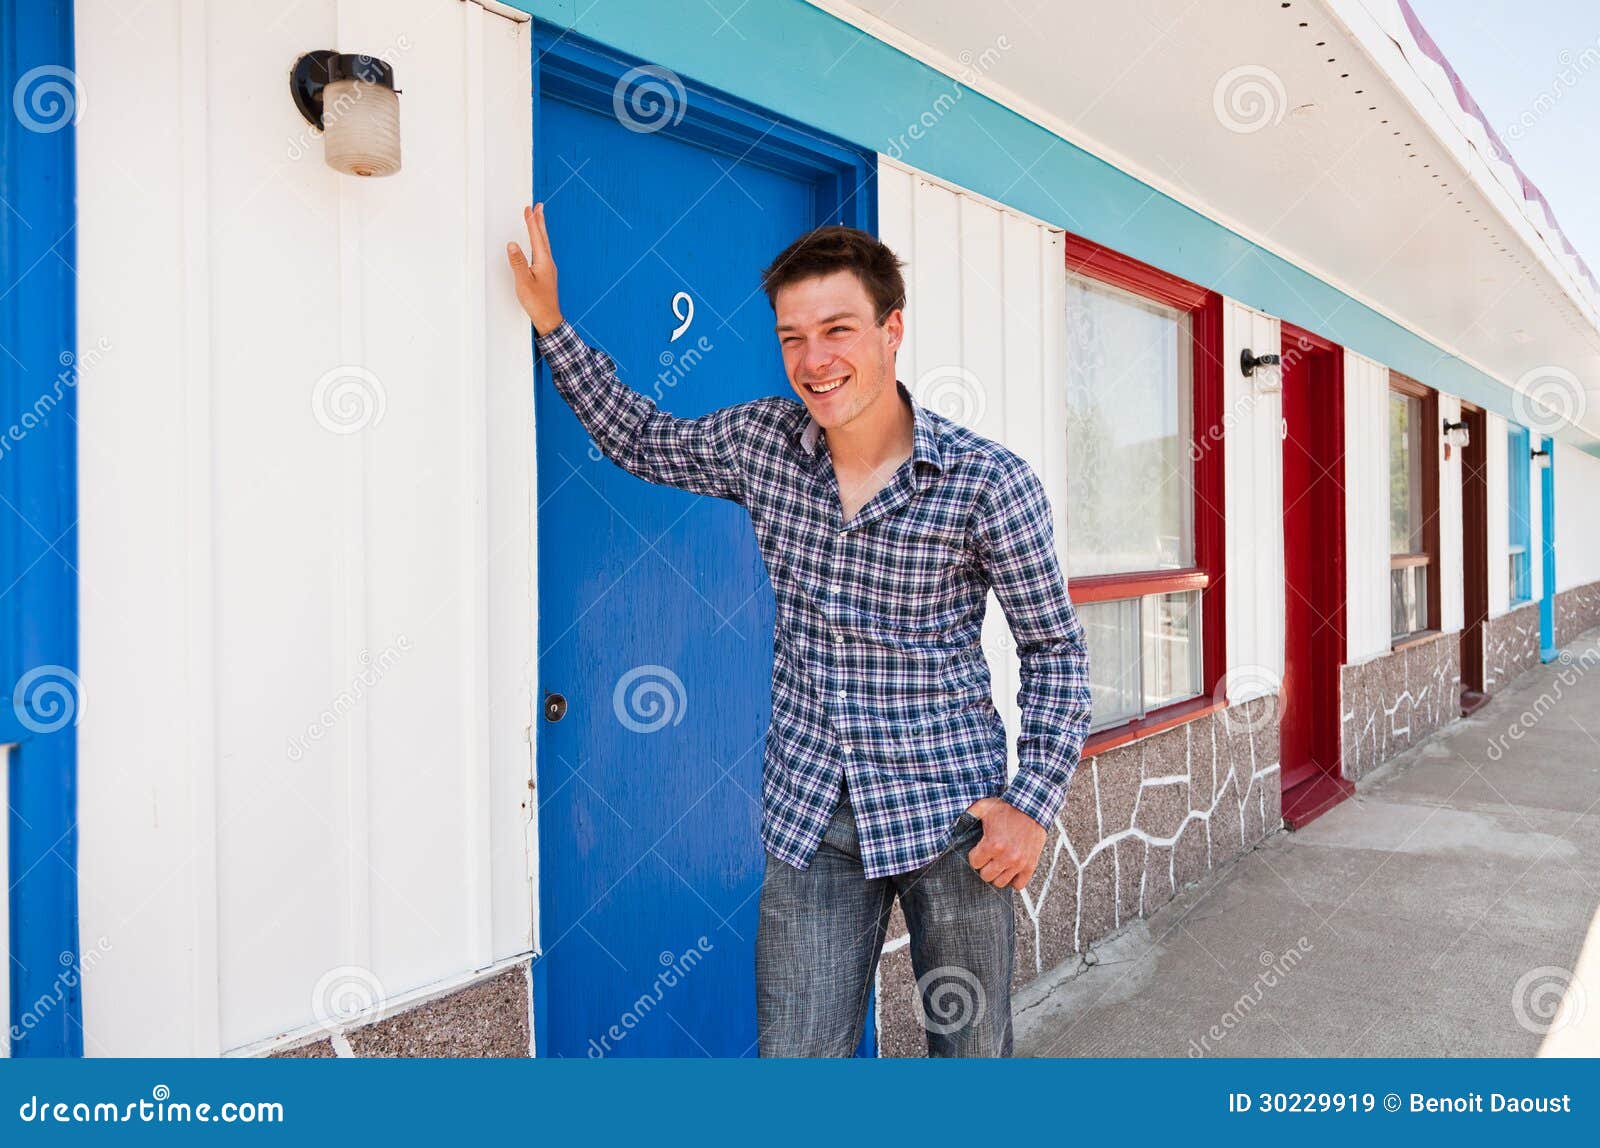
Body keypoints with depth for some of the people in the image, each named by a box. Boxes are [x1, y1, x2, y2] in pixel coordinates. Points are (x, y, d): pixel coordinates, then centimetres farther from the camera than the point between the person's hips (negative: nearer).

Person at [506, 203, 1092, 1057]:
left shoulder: (988, 481, -11)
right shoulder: (761, 441, 0)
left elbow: (1054, 649, -2)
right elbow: (641, 439, 18)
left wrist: (1033, 804, -10)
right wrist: (550, 323, 11)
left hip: (950, 815, -2)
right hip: (809, 822, 2)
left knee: (974, 1050, 14)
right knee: (796, 1053, 8)